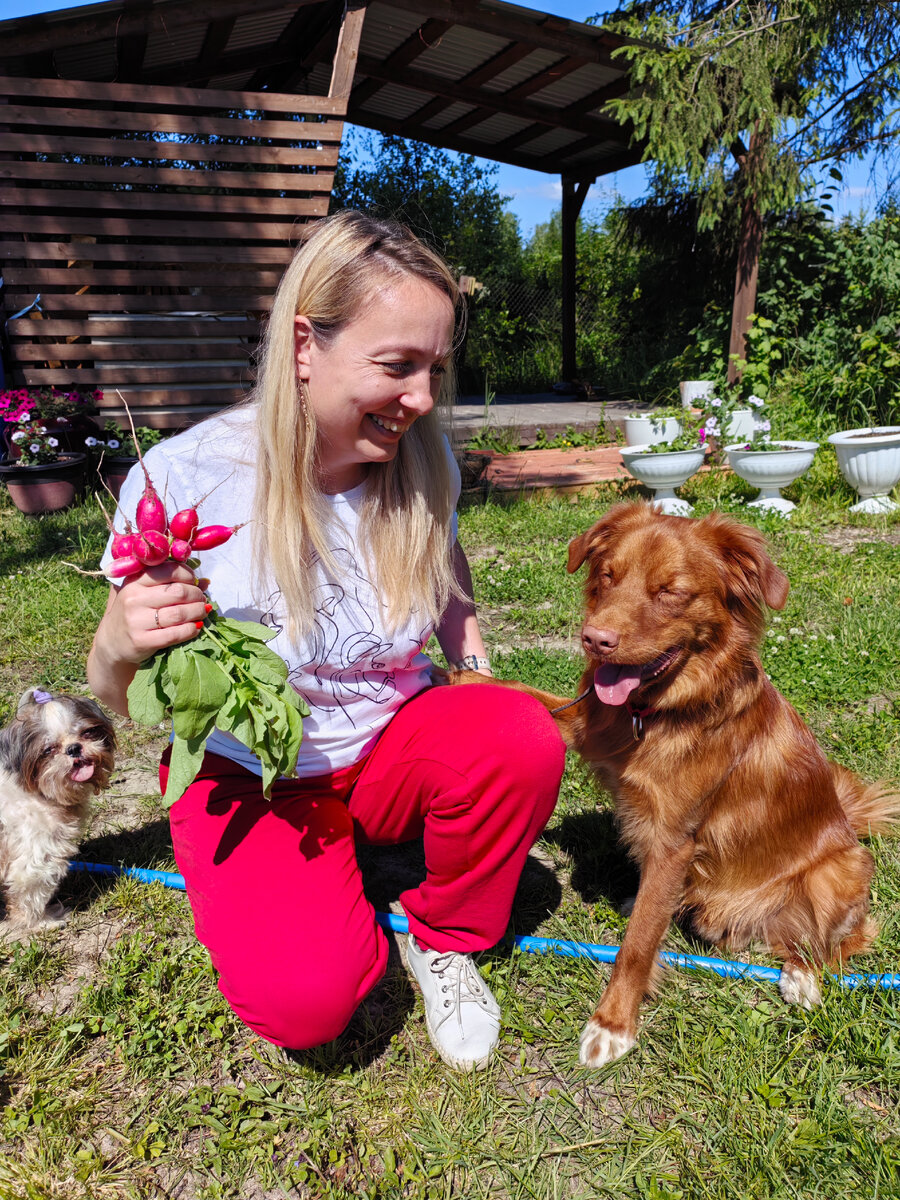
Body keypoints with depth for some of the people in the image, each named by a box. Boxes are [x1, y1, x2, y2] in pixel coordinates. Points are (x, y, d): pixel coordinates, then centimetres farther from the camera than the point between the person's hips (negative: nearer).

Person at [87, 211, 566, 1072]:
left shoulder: (423, 464, -11)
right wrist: (121, 645, -33)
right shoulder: (182, 479, -21)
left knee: (524, 737, -27)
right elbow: (119, 702, -11)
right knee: (303, 999, -25)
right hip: (251, 776, -2)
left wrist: (477, 677, -1)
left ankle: (445, 939, 2)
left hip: (391, 746, 3)